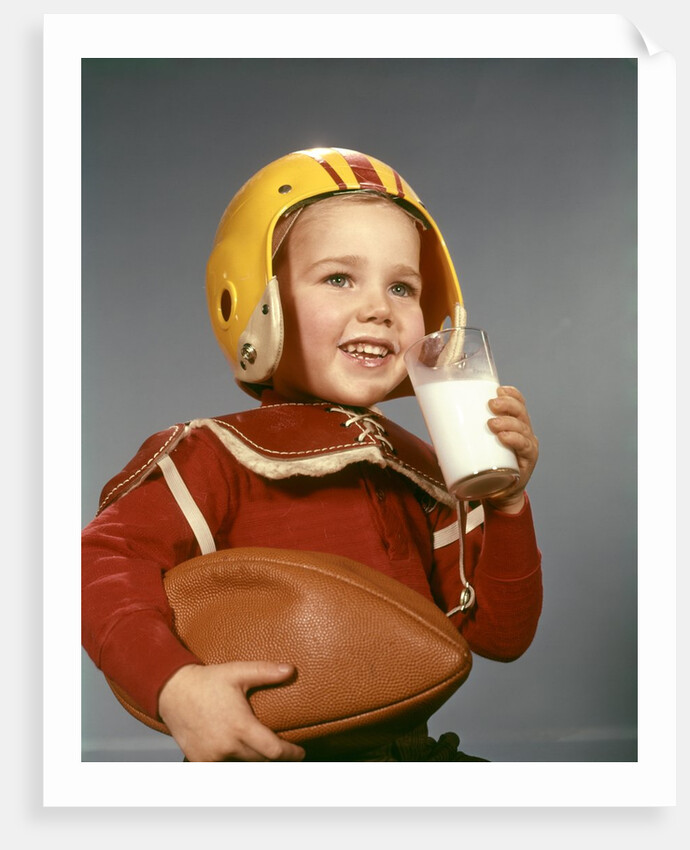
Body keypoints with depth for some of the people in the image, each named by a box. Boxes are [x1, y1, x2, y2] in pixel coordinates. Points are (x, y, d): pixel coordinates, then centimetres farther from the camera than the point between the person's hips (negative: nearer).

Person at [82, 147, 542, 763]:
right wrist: (175, 684, -31)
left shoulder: (425, 476, 9)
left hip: (405, 747, 5)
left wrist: (508, 507, -3)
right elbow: (105, 560, -16)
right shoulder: (224, 458, -7)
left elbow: (500, 636, 11)